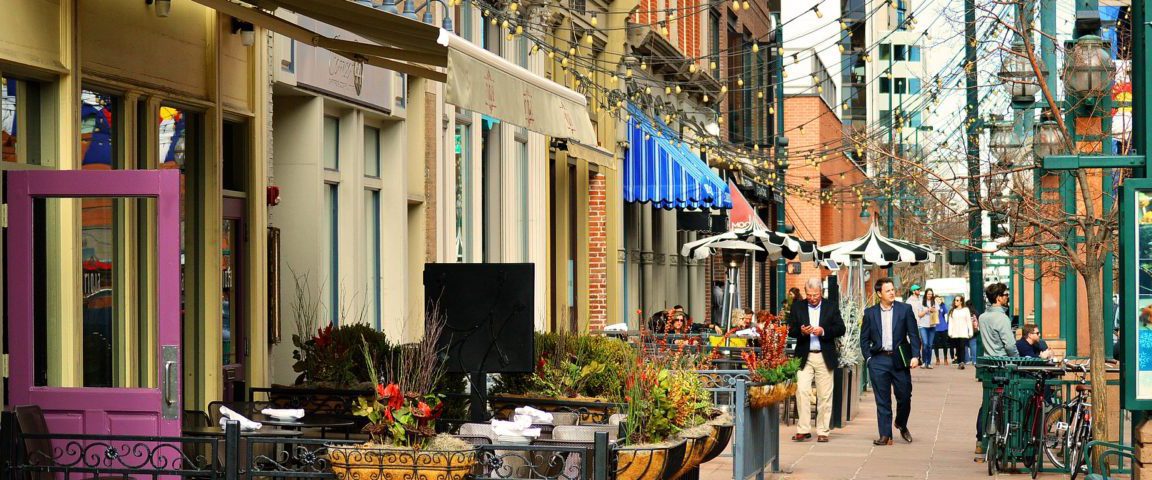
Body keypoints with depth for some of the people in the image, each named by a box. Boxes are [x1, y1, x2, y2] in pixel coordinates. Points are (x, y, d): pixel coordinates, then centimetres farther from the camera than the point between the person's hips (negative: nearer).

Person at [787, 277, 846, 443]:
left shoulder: (831, 308, 6)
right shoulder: (797, 307, 7)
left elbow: (840, 329, -1)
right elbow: (791, 330, 5)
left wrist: (824, 331, -16)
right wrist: (801, 331, -16)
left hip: (824, 357, 0)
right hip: (804, 356, 0)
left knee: (825, 395, 3)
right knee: (802, 391, -11)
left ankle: (823, 431, 9)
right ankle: (803, 430, -7)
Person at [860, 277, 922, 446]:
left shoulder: (905, 309, 3)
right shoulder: (870, 313, 6)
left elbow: (913, 334, 1)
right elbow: (864, 338, 9)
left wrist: (915, 355, -9)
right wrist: (868, 358, -1)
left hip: (899, 360, 0)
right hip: (878, 361, 0)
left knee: (904, 396, 4)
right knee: (882, 400, 1)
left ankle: (901, 424, 30)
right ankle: (885, 435, 5)